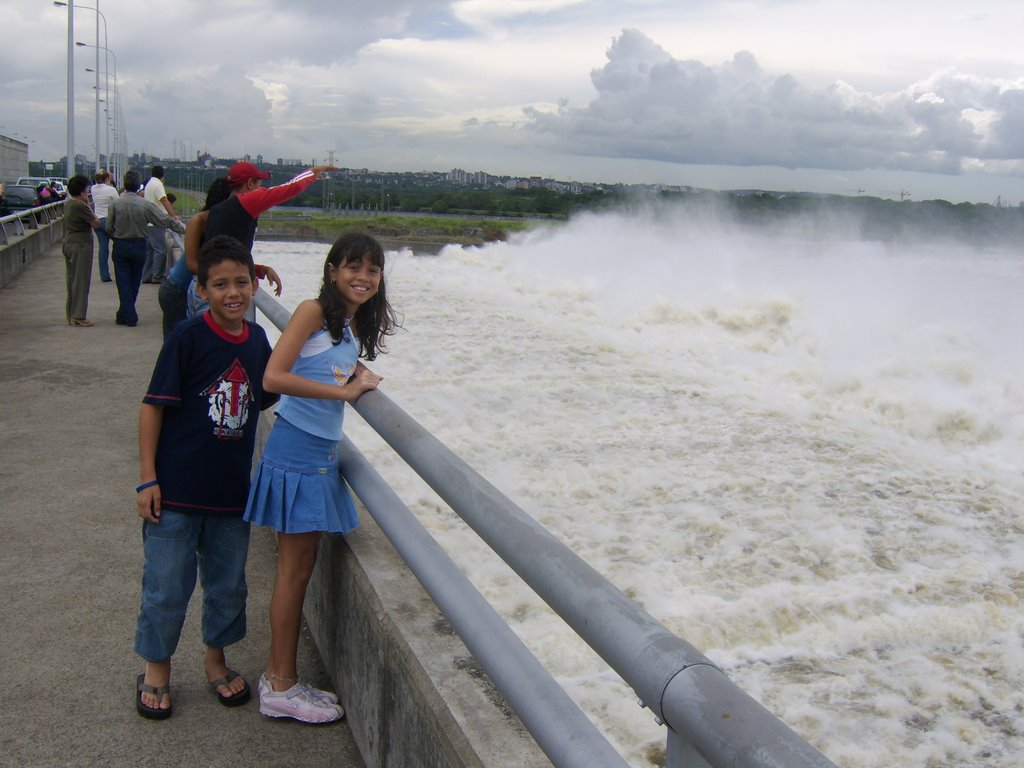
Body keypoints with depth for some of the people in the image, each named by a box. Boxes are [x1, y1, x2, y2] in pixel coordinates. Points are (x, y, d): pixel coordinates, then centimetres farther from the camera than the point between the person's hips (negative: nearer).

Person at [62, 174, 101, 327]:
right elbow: (96, 224, -15)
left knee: (71, 279, 15)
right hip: (81, 245, -9)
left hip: (68, 244, 9)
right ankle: (78, 316, -2)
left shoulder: (68, 204, 11)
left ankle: (70, 313, 22)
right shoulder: (81, 206, -17)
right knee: (81, 280, -4)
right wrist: (89, 205, -8)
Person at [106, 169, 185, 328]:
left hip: (120, 246, -1)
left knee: (123, 281, 5)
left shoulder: (115, 204, -10)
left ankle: (129, 317, 4)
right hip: (139, 246, 1)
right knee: (134, 282, 15)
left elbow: (109, 228, -4)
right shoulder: (145, 205, -9)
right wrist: (185, 228, -1)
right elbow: (166, 221, -8)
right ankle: (125, 314, 25)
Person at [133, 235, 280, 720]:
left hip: (231, 490, 5)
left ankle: (216, 658, 39)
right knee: (167, 586, 8)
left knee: (228, 584, 17)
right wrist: (147, 480, -12)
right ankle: (156, 668, 30)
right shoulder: (187, 338, -14)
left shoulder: (257, 340, 2)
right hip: (176, 490, -5)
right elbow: (153, 407, -11)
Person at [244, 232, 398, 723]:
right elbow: (273, 377, -21)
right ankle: (281, 686, 12)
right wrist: (343, 390, -20)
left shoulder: (354, 328, 13)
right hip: (296, 451, -8)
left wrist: (360, 383, -3)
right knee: (296, 569, 0)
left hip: (323, 455, 8)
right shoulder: (314, 311, -11)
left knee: (299, 567, 14)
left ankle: (278, 674, 25)